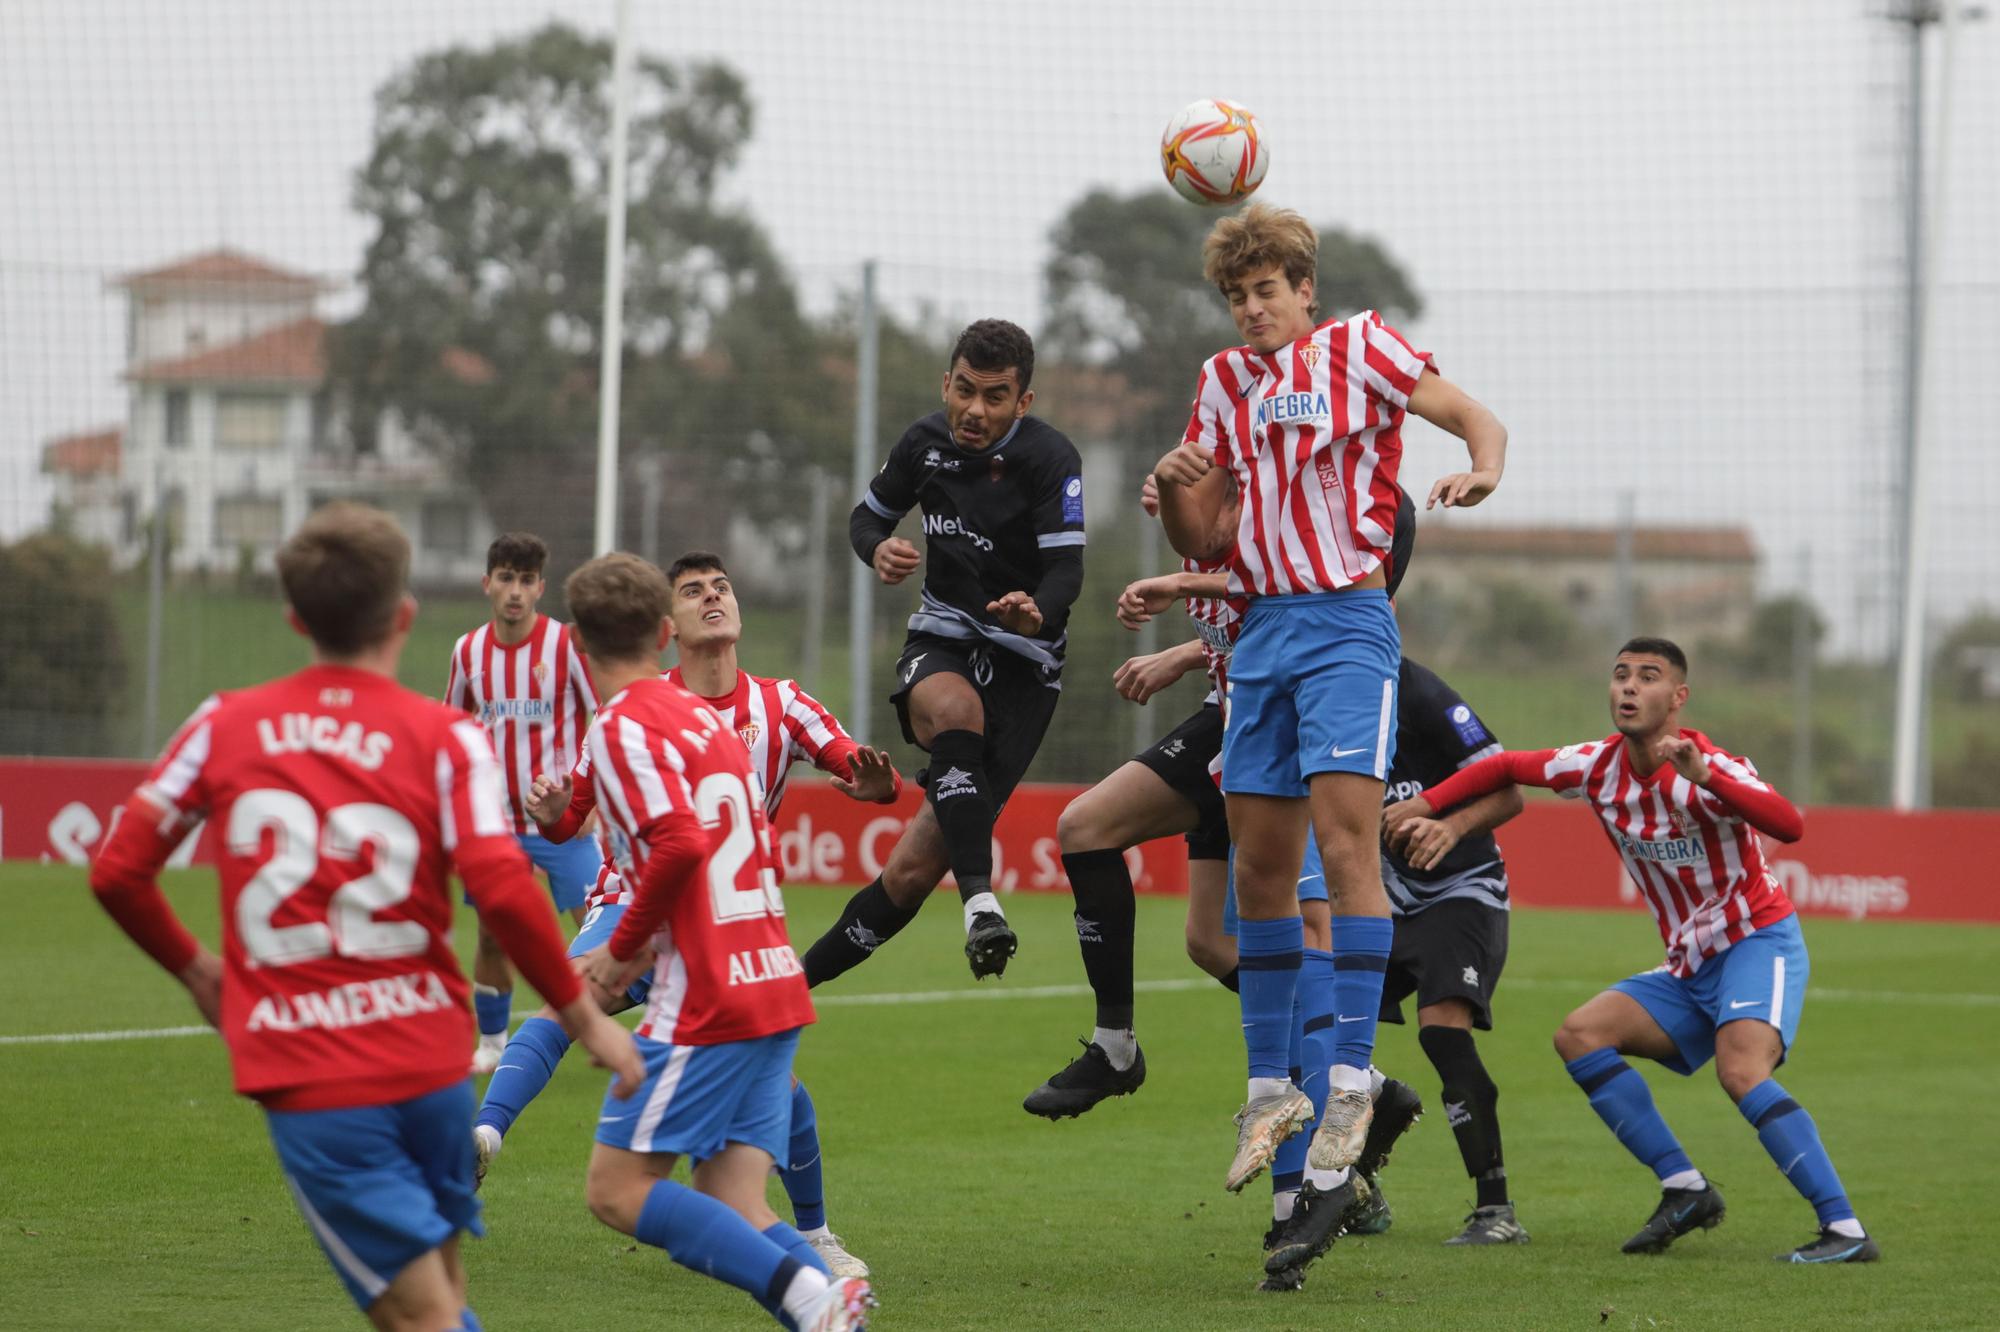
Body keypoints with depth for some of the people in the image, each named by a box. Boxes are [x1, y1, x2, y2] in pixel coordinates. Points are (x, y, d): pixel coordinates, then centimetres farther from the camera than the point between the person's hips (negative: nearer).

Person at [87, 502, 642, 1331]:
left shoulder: (225, 727, 3)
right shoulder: (445, 740, -2)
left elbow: (117, 873, 3)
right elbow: (503, 890, -14)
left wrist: (193, 968, 21)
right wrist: (583, 1016, -1)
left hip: (306, 1079, -1)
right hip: (429, 1065, 1)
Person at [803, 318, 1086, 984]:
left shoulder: (1051, 459, -13)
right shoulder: (925, 442, 1)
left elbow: (1067, 568, -21)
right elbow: (868, 513, 17)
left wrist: (1039, 613, -44)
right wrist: (878, 550, -8)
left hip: (1021, 661, -3)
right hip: (941, 637, 3)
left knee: (915, 868, -9)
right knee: (954, 708, -38)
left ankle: (799, 978, 6)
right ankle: (981, 903, -44)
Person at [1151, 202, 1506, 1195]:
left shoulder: (1357, 347, 2)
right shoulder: (1222, 381, 17)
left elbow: (1477, 420, -1)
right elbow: (1201, 540, 17)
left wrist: (1480, 469, -24)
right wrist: (1174, 487, -5)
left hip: (1346, 621, -6)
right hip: (1260, 628, 6)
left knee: (1347, 842, -16)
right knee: (1259, 865, 5)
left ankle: (1352, 1078, -16)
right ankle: (1270, 1089, 13)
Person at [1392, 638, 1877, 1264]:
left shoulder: (1710, 769, -20)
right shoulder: (1600, 766, 1)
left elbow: (1789, 825, -37)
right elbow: (1507, 766, 16)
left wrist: (1704, 776, -49)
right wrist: (1426, 803, 4)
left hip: (1757, 942, -8)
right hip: (1690, 969, 8)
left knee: (1740, 1071, -31)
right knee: (1580, 1036, -7)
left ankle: (1845, 1230, -31)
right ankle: (1686, 1190, -5)